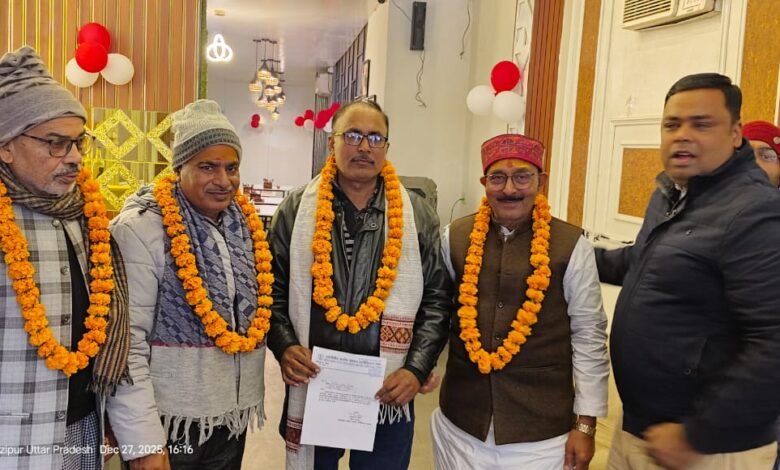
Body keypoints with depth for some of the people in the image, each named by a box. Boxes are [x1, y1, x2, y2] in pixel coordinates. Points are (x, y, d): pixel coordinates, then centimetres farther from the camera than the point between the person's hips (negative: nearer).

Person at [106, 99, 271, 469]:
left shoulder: (245, 223, 3)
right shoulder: (141, 229, -16)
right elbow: (125, 343, -18)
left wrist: (247, 398, 12)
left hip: (233, 415, 6)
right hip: (170, 422, -6)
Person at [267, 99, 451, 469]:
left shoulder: (417, 216, 0)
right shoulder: (296, 210, 0)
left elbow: (437, 299, 0)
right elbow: (272, 288, 3)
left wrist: (417, 369, -9)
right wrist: (284, 346, -12)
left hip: (388, 392, 0)